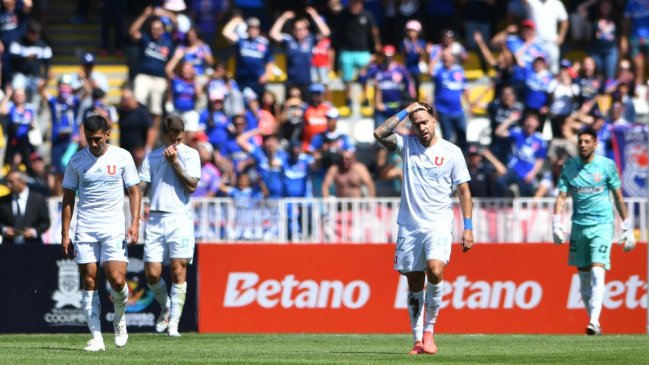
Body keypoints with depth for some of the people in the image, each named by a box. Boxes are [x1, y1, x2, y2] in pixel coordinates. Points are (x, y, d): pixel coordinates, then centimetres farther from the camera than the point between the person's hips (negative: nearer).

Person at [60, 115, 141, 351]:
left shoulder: (122, 157, 1)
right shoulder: (77, 161, 4)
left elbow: (134, 191, 6)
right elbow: (68, 198, 9)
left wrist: (135, 223, -7)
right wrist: (65, 234, 5)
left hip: (114, 228, -2)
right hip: (85, 229, 2)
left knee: (116, 279, -14)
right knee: (89, 281, -2)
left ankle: (119, 318, 17)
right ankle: (96, 338, 2)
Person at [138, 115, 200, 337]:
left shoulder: (190, 154, 6)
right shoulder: (152, 156, 15)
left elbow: (191, 186, -4)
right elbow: (140, 187, 10)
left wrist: (174, 162, -6)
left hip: (179, 218, -3)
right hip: (155, 219, 3)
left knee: (178, 272, -8)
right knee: (152, 274, -3)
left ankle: (173, 323, -5)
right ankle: (166, 307, 25)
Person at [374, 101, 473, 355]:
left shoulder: (451, 152, 2)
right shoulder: (407, 145, 8)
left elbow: (463, 191, 5)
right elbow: (380, 134, -8)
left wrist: (468, 227, -1)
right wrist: (405, 111, -5)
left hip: (438, 225, -3)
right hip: (409, 226, 3)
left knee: (435, 270, -25)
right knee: (414, 284, 4)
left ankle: (429, 330, -10)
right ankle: (418, 340, 10)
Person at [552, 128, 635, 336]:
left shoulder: (607, 166, -1)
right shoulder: (569, 167, 4)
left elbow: (618, 198, 5)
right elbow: (561, 197, 1)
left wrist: (628, 230, 5)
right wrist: (556, 225, -13)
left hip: (602, 225, -3)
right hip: (579, 225, 3)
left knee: (597, 273, -17)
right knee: (584, 276, 6)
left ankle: (594, 322, -23)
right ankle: (592, 319, 17)